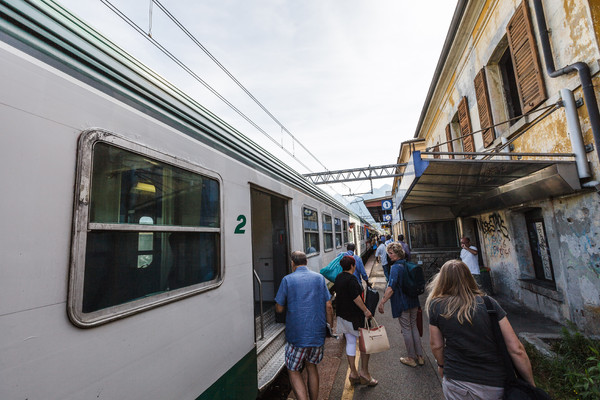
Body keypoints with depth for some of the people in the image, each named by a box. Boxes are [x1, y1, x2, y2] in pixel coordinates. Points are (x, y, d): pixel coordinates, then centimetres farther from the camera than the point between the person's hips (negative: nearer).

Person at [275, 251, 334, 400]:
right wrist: (331, 326, 12)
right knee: (312, 366, 24)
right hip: (318, 333, 4)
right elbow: (328, 306, 0)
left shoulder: (287, 279, -8)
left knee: (293, 371, 14)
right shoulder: (319, 278, 0)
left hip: (297, 335, -4)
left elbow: (279, 308, -4)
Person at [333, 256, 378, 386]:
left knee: (350, 342, 15)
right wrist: (366, 310, -13)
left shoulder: (338, 278, 6)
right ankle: (364, 372, 16)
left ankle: (353, 373, 24)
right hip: (354, 316, -8)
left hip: (343, 315, 8)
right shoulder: (351, 280, -22)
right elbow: (356, 298, -23)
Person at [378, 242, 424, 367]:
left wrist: (382, 302, -24)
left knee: (406, 330, 8)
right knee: (414, 327, 19)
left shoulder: (395, 267, -22)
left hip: (402, 303, -7)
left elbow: (391, 288, -28)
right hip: (413, 301, 7)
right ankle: (420, 356, 30)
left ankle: (412, 358, 21)